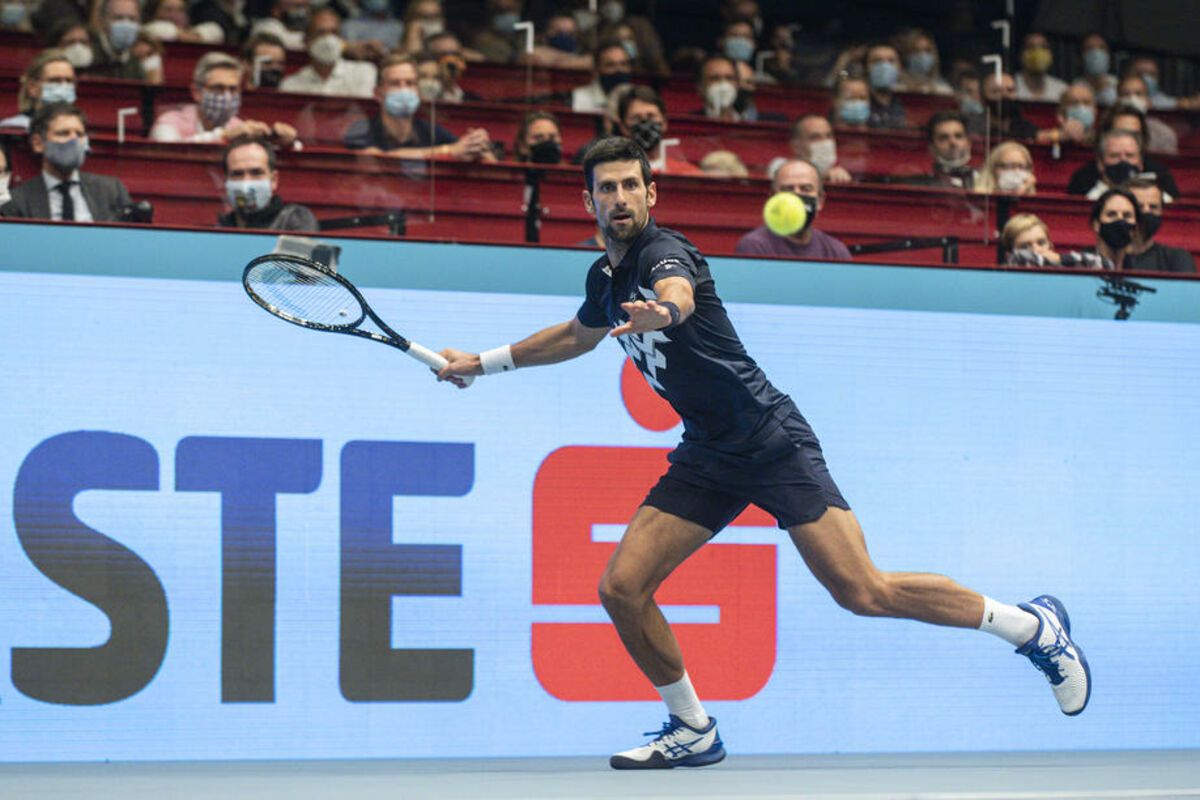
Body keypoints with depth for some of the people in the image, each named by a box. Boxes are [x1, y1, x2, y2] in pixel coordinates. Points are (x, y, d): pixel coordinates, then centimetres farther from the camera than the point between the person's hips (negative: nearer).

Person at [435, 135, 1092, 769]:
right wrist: (483, 363, 38)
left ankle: (1032, 626, 2)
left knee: (864, 592, -15)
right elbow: (578, 335, 35)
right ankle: (693, 731, 13)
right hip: (706, 459, 8)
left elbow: (679, 296, -40)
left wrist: (660, 311, -63)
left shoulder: (665, 251, -14)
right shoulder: (606, 278, 11)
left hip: (772, 443, -8)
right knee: (621, 588, -5)